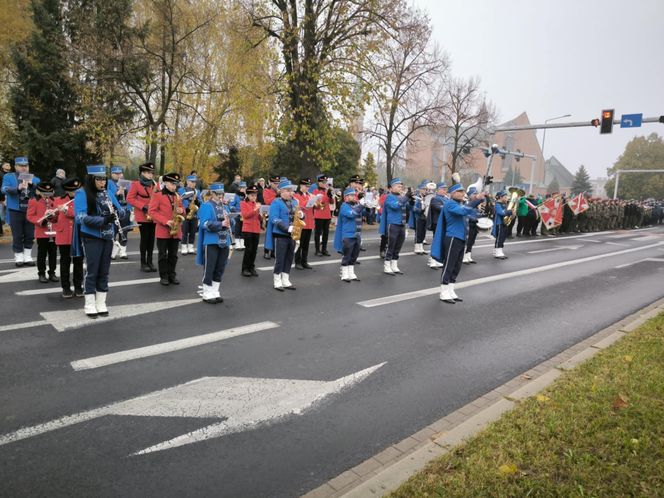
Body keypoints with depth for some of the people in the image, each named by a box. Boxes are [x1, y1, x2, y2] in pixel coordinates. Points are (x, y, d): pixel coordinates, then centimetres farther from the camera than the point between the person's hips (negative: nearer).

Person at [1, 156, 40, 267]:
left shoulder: (34, 178, 11)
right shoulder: (8, 177, 5)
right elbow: (5, 190, -11)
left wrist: (32, 184, -22)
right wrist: (18, 188, -29)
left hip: (30, 211, 2)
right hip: (15, 211, -2)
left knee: (30, 236, 7)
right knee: (17, 236, 3)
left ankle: (28, 257, 17)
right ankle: (19, 257, 13)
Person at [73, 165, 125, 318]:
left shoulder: (108, 193, 9)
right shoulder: (82, 193, -8)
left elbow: (121, 212, 6)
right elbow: (81, 217, -19)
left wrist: (115, 212, -17)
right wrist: (102, 220, -31)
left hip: (107, 237, 5)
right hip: (91, 238, -5)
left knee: (104, 271, 9)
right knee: (92, 271, 0)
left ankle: (101, 304, 19)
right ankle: (90, 305, 11)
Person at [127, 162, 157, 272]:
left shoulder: (155, 184, 11)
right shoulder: (136, 184, -3)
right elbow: (129, 198, -7)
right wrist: (143, 206, -16)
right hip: (142, 216, -4)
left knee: (151, 238, 7)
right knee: (145, 238, -2)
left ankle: (150, 262, 15)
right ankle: (143, 263, 6)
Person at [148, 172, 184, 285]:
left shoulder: (177, 196, 14)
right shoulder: (157, 195, -3)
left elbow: (181, 209, 21)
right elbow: (151, 211, -10)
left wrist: (181, 211, -5)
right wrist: (165, 221, -18)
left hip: (176, 231, 5)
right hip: (162, 230, -5)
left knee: (173, 255, 9)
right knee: (163, 255, 2)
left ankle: (172, 275, 18)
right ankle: (163, 276, 10)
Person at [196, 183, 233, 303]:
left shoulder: (225, 207, 16)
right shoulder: (206, 206, -5)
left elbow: (230, 223, 10)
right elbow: (205, 224, -17)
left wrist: (228, 222, -13)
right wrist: (221, 224, -23)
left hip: (224, 242, 6)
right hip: (211, 243, -6)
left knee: (220, 269, 11)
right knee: (209, 269, 0)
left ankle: (215, 293, 22)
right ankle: (207, 294, 10)